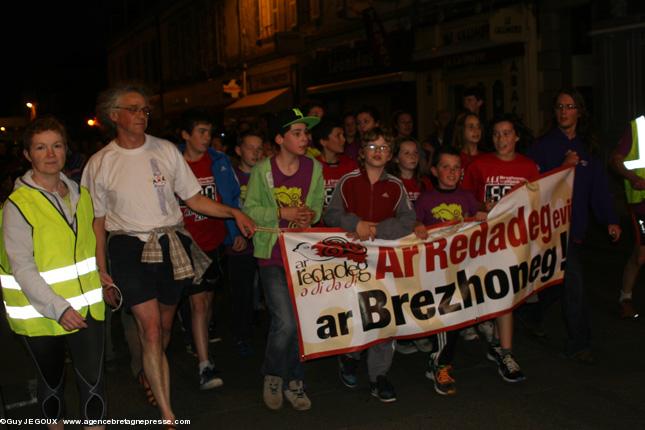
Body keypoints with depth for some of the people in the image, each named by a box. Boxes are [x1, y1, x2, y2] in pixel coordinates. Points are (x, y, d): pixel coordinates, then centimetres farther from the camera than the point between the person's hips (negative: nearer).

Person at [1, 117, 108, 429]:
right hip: (42, 313, -4)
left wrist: (101, 281, 17)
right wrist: (58, 309, -21)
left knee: (92, 380, 3)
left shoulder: (81, 195, 7)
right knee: (52, 381, 15)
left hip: (86, 307, 4)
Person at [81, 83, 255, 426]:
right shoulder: (100, 163, 1)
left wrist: (233, 212, -6)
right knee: (150, 328, -10)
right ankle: (168, 416, -5)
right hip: (130, 250, -2)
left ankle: (152, 375, 41)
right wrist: (101, 268, -1)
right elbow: (98, 220, 4)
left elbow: (193, 198, 6)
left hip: (172, 246, 3)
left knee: (165, 325, 13)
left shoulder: (166, 150, 4)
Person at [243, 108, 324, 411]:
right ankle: (272, 375, 17)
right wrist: (281, 212, -16)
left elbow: (318, 205, 11)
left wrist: (310, 215, -10)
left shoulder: (314, 168, 3)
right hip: (273, 253, -3)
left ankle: (293, 381, 26)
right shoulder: (262, 170, -5)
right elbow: (250, 210, -5)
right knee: (285, 322, -11)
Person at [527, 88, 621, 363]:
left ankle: (533, 319, 37)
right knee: (573, 281, -8)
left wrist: (610, 220, -1)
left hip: (576, 226, 5)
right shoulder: (543, 145, -3)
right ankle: (578, 344, 3)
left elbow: (599, 186, 6)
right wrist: (564, 167, -17)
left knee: (557, 279, 13)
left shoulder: (588, 147, 10)